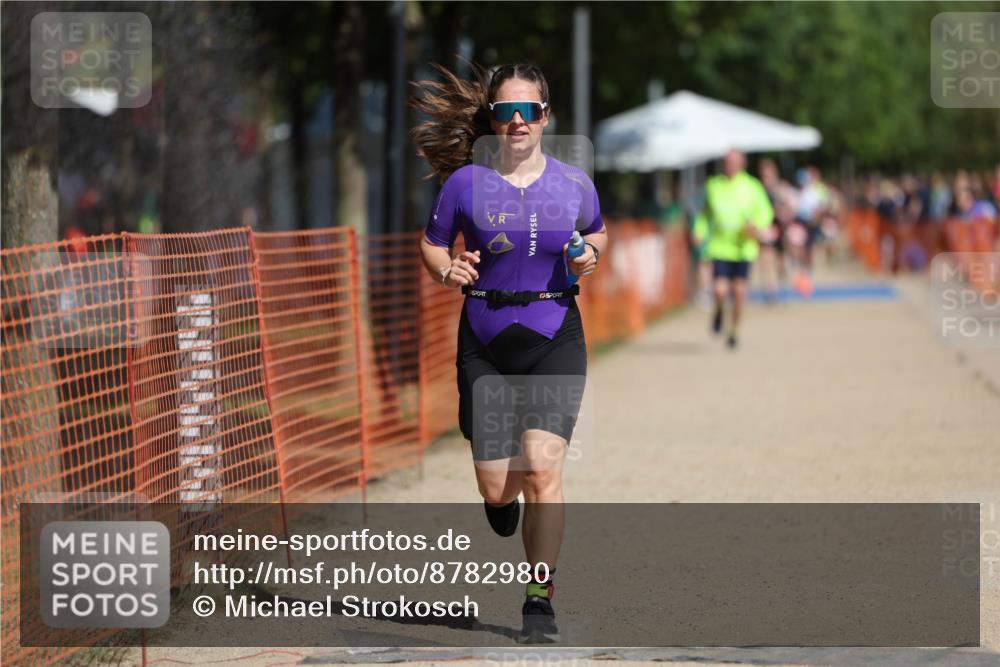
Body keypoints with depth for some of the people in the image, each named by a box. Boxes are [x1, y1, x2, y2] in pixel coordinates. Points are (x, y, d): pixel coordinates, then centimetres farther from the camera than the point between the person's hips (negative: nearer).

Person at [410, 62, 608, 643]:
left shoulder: (573, 184, 1)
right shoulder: (466, 183, -2)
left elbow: (598, 233, 19)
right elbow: (433, 244, 9)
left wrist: (591, 256, -3)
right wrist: (447, 269, -12)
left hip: (555, 338, 0)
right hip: (486, 340, 1)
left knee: (542, 465, -18)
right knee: (496, 487, 3)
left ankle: (540, 600, -9)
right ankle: (504, 495, 44)